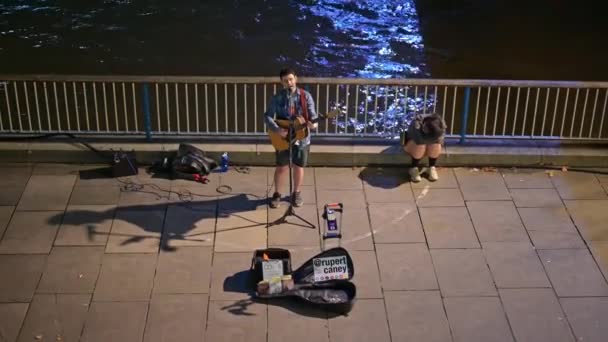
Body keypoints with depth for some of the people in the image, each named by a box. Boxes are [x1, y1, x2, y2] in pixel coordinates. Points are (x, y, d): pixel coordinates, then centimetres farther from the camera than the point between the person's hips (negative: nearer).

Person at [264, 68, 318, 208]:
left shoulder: (305, 96, -5)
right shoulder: (277, 98, -6)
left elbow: (312, 113, -6)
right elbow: (267, 116, -9)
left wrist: (313, 123, -29)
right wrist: (277, 129, -24)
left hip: (302, 138, 1)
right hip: (282, 138, -1)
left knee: (299, 167, 11)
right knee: (282, 167, 7)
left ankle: (296, 193, 29)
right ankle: (277, 194, 23)